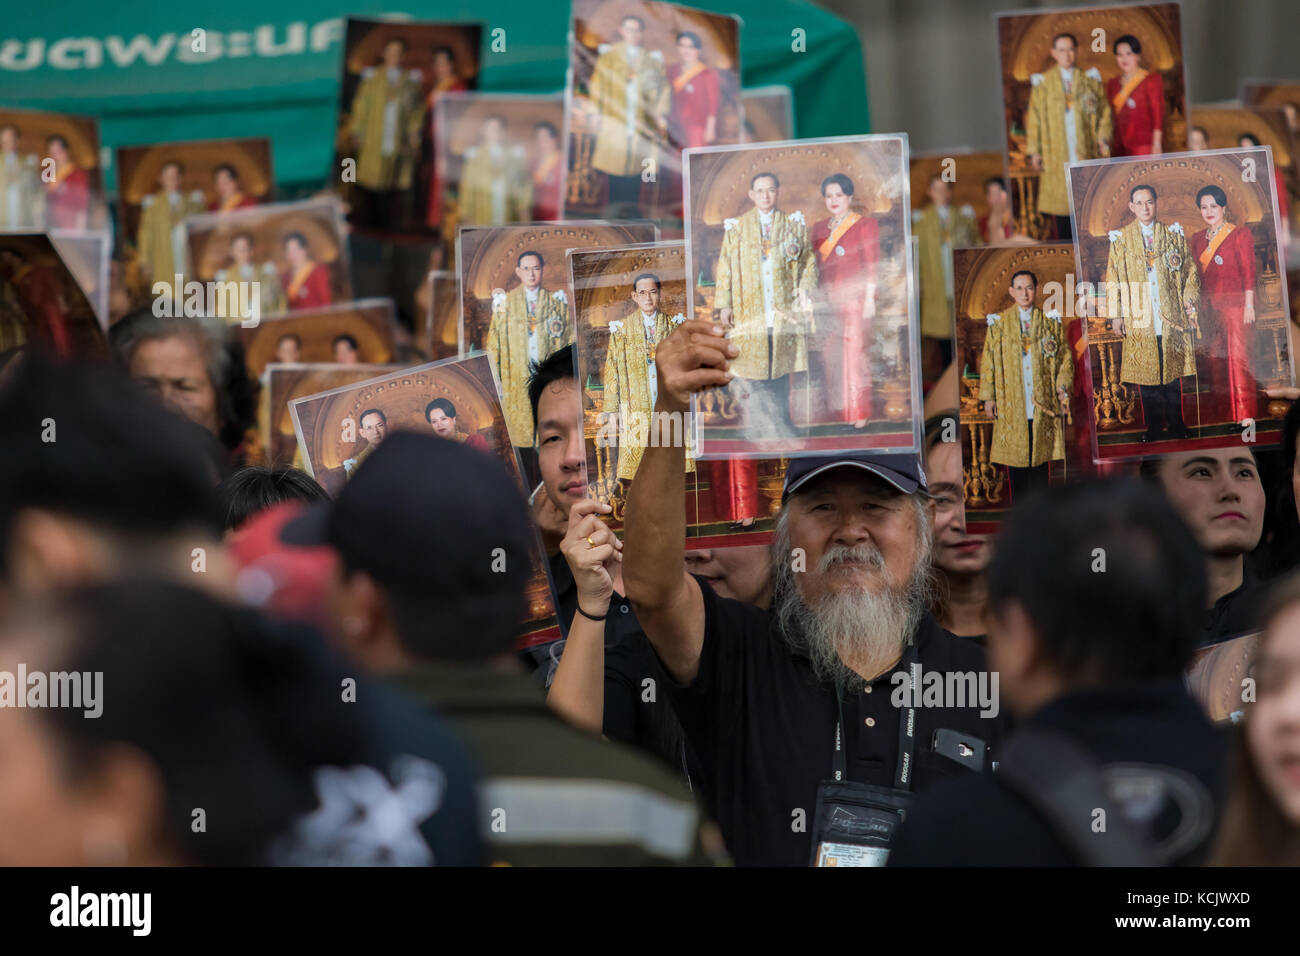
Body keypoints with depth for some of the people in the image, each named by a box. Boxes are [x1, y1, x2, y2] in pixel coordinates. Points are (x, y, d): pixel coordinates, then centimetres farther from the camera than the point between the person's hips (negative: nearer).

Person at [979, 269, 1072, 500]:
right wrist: (988, 396, 0)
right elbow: (988, 360, 7)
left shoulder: (1050, 321, 9)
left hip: (1042, 401, 0)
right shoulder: (999, 323, 7)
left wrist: (1063, 387, -3)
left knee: (1040, 455, 0)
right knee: (1015, 456, -1)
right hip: (1011, 402, 0)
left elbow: (1065, 357, 10)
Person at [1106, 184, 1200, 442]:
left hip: (1171, 316, 0)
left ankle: (1175, 424, 9)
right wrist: (1116, 314, 1)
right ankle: (1153, 427, 7)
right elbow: (1113, 279, 7)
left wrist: (1190, 301, 0)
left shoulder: (1173, 234, 9)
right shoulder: (1121, 239, 7)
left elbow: (1190, 271, 11)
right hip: (1139, 319, 0)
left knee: (1172, 372, 1)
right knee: (1147, 374, 1)